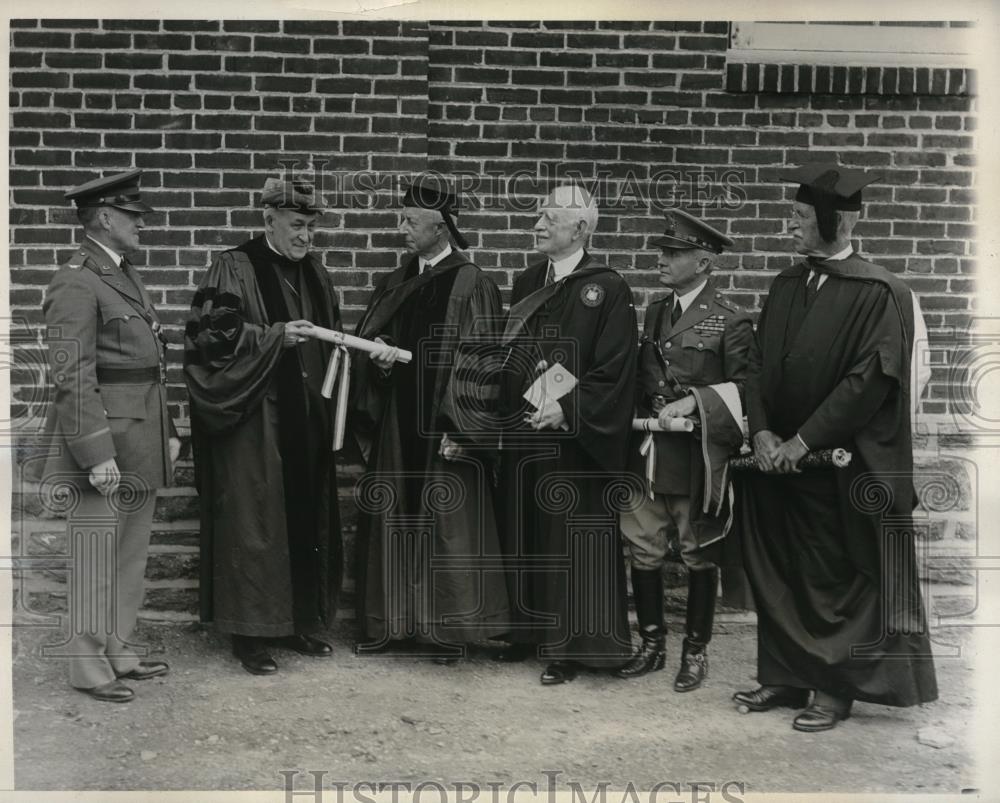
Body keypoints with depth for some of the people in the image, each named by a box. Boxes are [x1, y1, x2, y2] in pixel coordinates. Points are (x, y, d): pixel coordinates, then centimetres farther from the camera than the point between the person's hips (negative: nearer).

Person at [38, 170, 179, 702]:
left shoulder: (126, 277, 16)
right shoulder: (75, 284, -12)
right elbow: (72, 377, -18)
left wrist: (167, 432, 17)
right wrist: (97, 453, -22)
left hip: (141, 445, 9)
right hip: (105, 444, -9)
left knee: (131, 556, 15)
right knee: (95, 557, 0)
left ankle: (118, 651, 26)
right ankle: (87, 666, 11)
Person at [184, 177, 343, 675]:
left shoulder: (315, 274, 14)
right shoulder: (234, 269, -6)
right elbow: (213, 334, -14)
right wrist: (275, 336, -22)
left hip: (306, 421, 7)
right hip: (253, 421, -6)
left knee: (306, 519, 10)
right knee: (252, 522, -2)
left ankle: (300, 622, 22)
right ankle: (249, 633, 8)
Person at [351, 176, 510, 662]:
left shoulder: (470, 285, -8)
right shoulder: (394, 284, 11)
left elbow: (478, 362, -12)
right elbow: (364, 337, 15)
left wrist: (455, 427, -16)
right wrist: (378, 353, -9)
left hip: (440, 428, -6)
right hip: (395, 426, 6)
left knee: (445, 524, 1)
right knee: (391, 521, 10)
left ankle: (447, 627, 13)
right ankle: (391, 619, 23)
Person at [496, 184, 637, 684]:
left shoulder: (607, 289, -8)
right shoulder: (527, 283, 12)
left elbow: (613, 372, -14)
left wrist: (567, 408, -22)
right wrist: (509, 410, 4)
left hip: (575, 440, -6)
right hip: (521, 434, 6)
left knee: (571, 541, 1)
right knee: (523, 536, 12)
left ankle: (569, 647, 12)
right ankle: (527, 631, 26)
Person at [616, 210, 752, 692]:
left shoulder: (730, 322, -6)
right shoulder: (655, 313, 14)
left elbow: (744, 389, -10)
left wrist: (694, 400, -20)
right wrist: (640, 415, 6)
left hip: (697, 458, -6)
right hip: (647, 453, 6)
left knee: (699, 557, 6)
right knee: (642, 551, 9)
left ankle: (695, 651, 19)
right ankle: (652, 643, 23)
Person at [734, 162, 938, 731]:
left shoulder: (878, 293, -11)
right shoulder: (787, 285, 8)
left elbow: (869, 380, -17)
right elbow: (759, 365, 7)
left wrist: (803, 441, -17)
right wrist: (762, 432, -8)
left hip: (837, 466, -6)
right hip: (779, 458, 6)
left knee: (834, 578, 5)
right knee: (781, 574, 12)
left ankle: (836, 688, 20)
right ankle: (787, 675, 26)